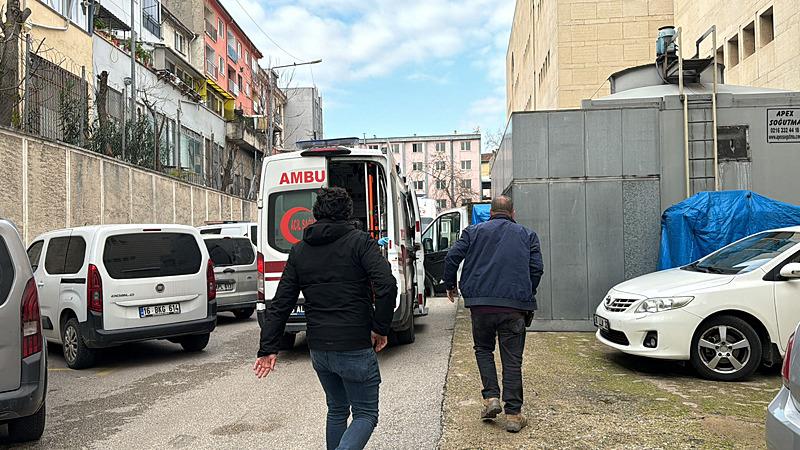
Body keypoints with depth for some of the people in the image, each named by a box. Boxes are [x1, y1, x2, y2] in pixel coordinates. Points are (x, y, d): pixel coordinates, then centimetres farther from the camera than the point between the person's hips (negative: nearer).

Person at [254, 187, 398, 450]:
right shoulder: (359, 242, -7)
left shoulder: (299, 251, 8)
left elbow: (280, 304, 6)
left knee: (337, 410, 24)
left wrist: (268, 348, 9)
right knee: (365, 414, 7)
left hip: (318, 349, 5)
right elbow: (387, 285, -21)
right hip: (355, 348, -5)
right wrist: (381, 329, -10)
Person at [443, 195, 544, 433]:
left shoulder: (474, 231, 11)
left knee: (483, 349, 20)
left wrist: (450, 285, 18)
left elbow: (452, 257, 4)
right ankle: (513, 415, 7)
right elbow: (537, 268, 4)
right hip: (515, 306, 0)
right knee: (512, 359, 5)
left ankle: (491, 398, 7)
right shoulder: (527, 235, 12)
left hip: (481, 303, 0)